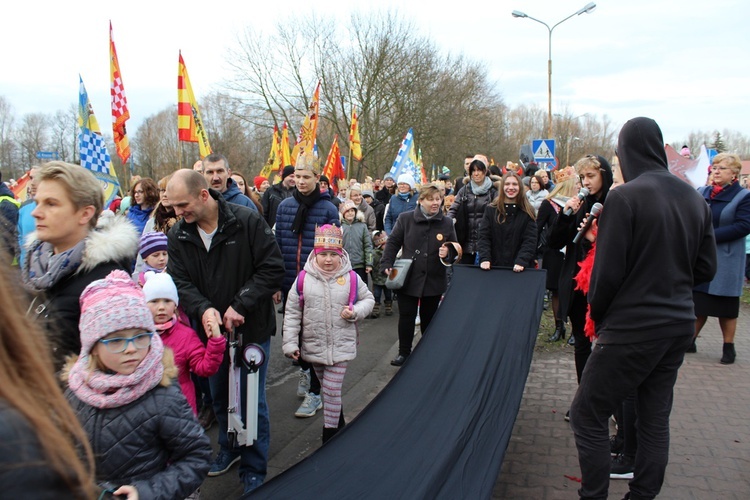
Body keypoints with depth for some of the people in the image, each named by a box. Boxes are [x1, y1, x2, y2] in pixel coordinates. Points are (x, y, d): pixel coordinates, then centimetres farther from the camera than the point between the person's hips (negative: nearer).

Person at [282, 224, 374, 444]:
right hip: (314, 347, 2)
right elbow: (292, 313, -2)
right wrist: (290, 343, -4)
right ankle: (338, 423, 39)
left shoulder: (351, 278, -7)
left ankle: (330, 435, 14)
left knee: (332, 390, -2)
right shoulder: (304, 279, -6)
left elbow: (368, 299, 9)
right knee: (327, 388, 18)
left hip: (341, 346, -2)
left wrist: (355, 312, -12)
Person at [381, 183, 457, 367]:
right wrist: (387, 264, -7)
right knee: (406, 317, 5)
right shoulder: (405, 219, -5)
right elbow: (393, 242, 1)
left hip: (434, 281, 2)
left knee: (429, 318, 14)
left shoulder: (447, 223, 0)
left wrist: (448, 252, -13)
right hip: (408, 278, -1)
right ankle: (404, 352, 20)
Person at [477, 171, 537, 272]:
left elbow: (530, 241, -4)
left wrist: (521, 261, -19)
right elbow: (483, 237, -1)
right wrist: (484, 259, -16)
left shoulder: (527, 213, 2)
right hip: (494, 266, 1)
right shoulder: (491, 210, 5)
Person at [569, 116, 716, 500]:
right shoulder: (694, 198, 4)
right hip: (679, 325, 7)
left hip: (633, 329, -7)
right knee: (655, 418, 16)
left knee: (587, 415, 4)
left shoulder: (625, 197, -16)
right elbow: (706, 267, 9)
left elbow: (607, 270, -16)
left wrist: (599, 317, 0)